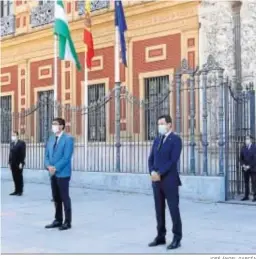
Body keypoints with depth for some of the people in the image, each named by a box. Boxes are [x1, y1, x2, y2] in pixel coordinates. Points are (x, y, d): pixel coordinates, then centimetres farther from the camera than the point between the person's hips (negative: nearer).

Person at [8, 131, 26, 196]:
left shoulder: (22, 143, -5)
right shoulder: (11, 143, 15)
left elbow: (23, 153, -10)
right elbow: (10, 153, 14)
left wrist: (21, 163, -15)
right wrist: (10, 162, 9)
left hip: (19, 164, -6)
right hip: (13, 164, 6)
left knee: (19, 178, 1)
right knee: (15, 178, 6)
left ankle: (20, 191, 7)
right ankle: (16, 190, 11)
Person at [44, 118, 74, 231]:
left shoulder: (68, 139, -8)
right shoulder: (51, 139, 15)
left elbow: (67, 157, -15)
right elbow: (47, 155, 14)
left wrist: (55, 168, -18)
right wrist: (48, 166, -6)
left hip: (63, 173, -7)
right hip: (53, 173, 7)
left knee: (64, 197, -2)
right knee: (56, 198, 12)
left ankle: (67, 222, 5)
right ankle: (58, 220, 20)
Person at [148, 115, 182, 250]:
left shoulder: (176, 139, -7)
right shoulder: (157, 140, 15)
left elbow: (173, 160, -16)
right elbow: (151, 159, 11)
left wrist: (159, 173, -17)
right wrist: (152, 172, -7)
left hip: (169, 180, -7)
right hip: (157, 180, 7)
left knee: (173, 209, -2)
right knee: (159, 209, 10)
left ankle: (177, 239, 5)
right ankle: (161, 236, 19)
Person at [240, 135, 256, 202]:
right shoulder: (243, 148, 11)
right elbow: (241, 158, 11)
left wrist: (249, 166, -12)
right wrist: (243, 165, -5)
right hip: (245, 168, 4)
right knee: (246, 182, 4)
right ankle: (246, 196, 7)